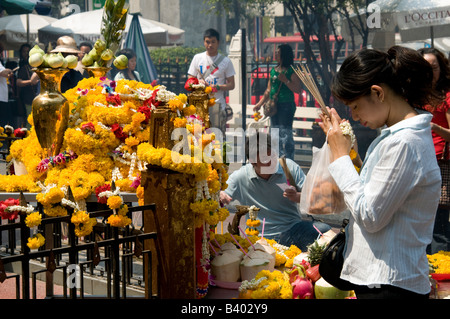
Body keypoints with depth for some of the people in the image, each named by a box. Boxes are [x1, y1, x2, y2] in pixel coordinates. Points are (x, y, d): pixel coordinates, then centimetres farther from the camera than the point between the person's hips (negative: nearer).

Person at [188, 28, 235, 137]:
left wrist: (218, 87, -14)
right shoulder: (197, 58, 11)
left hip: (218, 104, -1)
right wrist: (199, 82, -10)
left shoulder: (225, 61, 6)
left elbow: (231, 85, 5)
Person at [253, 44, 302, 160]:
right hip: (274, 106, 8)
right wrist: (260, 103, 16)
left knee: (285, 135, -10)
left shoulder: (291, 71, -8)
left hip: (286, 106, -8)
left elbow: (298, 89, -15)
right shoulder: (273, 70, 14)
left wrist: (285, 80, -20)